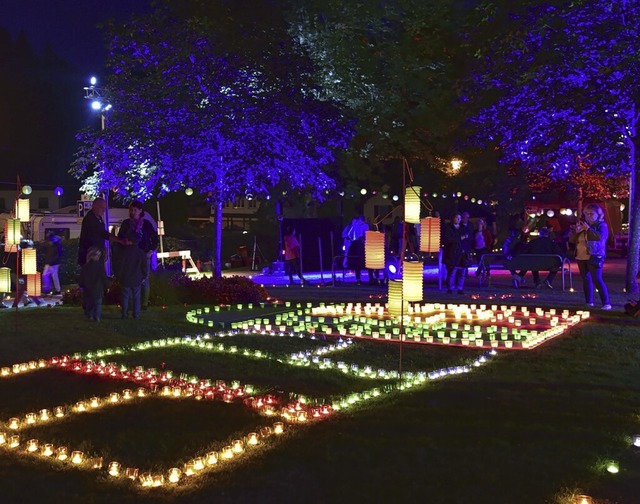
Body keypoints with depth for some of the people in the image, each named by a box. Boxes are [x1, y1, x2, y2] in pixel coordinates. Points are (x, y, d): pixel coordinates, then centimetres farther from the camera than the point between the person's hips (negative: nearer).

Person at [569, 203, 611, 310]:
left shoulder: (601, 225, -2)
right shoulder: (582, 225, 16)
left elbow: (600, 236, -22)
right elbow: (571, 240, 12)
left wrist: (588, 229, -19)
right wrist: (576, 231, -6)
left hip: (594, 257, -7)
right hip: (581, 257, 7)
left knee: (597, 280, -14)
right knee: (586, 279, 10)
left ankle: (606, 303, -14)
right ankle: (589, 302, 17)